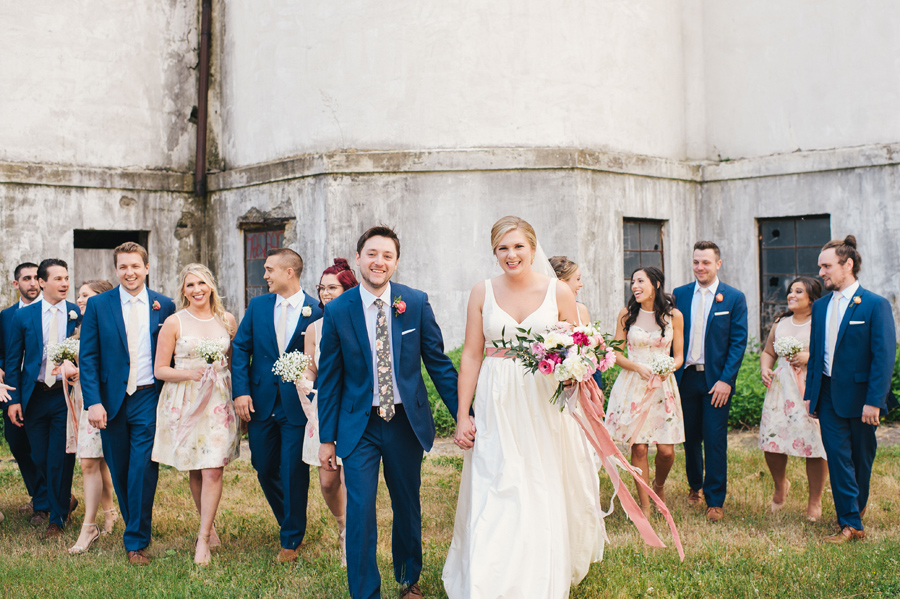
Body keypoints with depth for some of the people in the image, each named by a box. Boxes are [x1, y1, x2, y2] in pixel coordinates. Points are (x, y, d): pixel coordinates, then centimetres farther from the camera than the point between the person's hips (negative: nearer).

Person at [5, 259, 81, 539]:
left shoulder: (80, 314, 0)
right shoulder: (23, 316, 3)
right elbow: (12, 360, 5)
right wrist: (13, 399, -2)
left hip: (66, 394, -2)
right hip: (34, 396, 2)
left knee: (60, 459, -1)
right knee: (40, 458, 9)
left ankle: (57, 519, 15)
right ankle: (65, 500, 34)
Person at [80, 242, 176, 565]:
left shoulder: (164, 306, 3)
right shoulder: (98, 305, 3)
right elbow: (88, 357, 0)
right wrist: (93, 402, -9)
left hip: (149, 399, -1)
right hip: (111, 401, 2)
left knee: (143, 471, -7)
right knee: (120, 472, 11)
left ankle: (136, 542, 4)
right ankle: (137, 528, 31)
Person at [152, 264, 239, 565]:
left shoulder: (227, 320, 7)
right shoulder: (174, 322, -1)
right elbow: (160, 370, -1)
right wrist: (190, 373, -17)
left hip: (218, 402, 1)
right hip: (184, 402, -1)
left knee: (213, 471, -8)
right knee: (194, 471, 8)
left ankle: (203, 539, 0)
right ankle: (209, 525, 29)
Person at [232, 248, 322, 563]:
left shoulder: (317, 311, -7)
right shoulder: (257, 306, 6)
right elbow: (240, 348, 5)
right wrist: (241, 391, -4)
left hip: (297, 404, -4)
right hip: (261, 402, 5)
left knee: (293, 472, 1)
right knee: (264, 469, 13)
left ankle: (291, 540, 17)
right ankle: (289, 522, 36)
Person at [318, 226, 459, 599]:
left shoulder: (416, 303, -4)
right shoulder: (337, 311, -6)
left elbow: (438, 362, 1)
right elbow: (329, 379, -1)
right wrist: (326, 438, 0)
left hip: (406, 422, 2)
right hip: (359, 425, -1)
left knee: (408, 508, 16)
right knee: (360, 513, -5)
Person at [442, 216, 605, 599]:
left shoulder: (558, 292, 0)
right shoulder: (482, 292, 2)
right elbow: (471, 356, 3)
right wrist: (462, 415, 0)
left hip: (545, 404, 0)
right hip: (496, 408, 0)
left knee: (545, 498, 7)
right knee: (494, 497, -2)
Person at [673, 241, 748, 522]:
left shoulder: (734, 298, -2)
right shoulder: (680, 294, 6)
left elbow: (738, 341, -5)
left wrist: (726, 380, -12)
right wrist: (671, 372, 0)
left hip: (716, 379, -3)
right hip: (686, 377, 3)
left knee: (715, 440, -3)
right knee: (690, 437, 12)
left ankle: (715, 500, 7)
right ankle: (695, 486, 32)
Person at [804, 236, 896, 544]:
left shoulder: (875, 305, -9)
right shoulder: (820, 306, 9)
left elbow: (884, 355, -13)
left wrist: (874, 401, -18)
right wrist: (810, 393, 9)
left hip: (859, 396, -4)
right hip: (828, 395, 4)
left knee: (861, 458, 11)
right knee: (838, 458, -1)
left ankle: (858, 507, 32)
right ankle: (851, 524, 3)